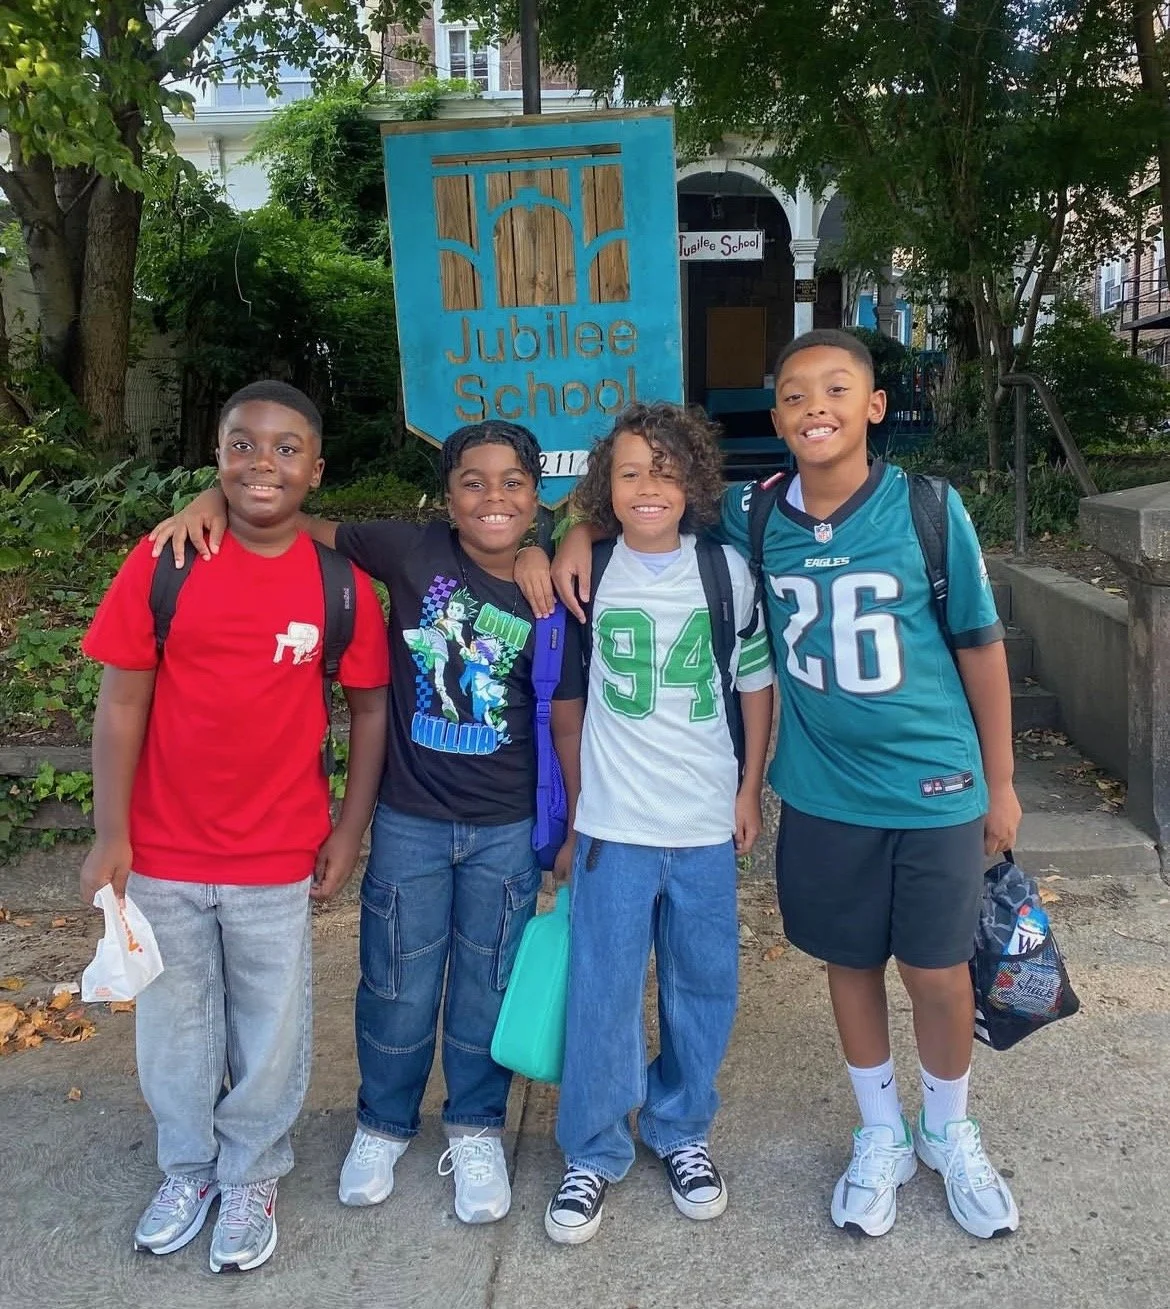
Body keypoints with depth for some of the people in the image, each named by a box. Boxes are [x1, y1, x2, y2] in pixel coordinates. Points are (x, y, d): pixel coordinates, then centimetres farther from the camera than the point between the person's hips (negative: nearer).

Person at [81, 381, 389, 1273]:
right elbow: (121, 703, -4)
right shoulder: (162, 563, -8)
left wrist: (349, 833, -1)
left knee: (272, 1033, 14)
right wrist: (110, 837, -5)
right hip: (163, 854, 1)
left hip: (280, 859, 0)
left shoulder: (341, 583, -7)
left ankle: (251, 1178, 39)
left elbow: (370, 711, 1)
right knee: (175, 1026, 18)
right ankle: (188, 1169, 43)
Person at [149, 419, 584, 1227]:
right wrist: (218, 498, -21)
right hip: (409, 821, 0)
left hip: (508, 831, 1)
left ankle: (476, 1128, 38)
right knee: (398, 986, 15)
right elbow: (299, 526, -4)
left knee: (487, 987, 15)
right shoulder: (414, 552, -10)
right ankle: (384, 1122, 40)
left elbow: (565, 718, 0)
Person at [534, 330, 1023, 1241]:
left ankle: (951, 1134, 39)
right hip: (822, 793, 2)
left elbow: (980, 645, -3)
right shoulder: (752, 516, -7)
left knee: (938, 970, 10)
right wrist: (580, 531, -9)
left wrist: (1000, 782, 2)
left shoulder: (929, 509, -12)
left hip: (936, 788, -1)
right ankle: (882, 1135, 40)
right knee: (850, 963, 15)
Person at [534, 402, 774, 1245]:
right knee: (602, 994, 4)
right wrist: (578, 800, 5)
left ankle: (682, 1133, 34)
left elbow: (756, 681, 8)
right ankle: (593, 1154, 23)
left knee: (703, 987, 12)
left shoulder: (728, 571, 0)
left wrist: (750, 789, 6)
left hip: (708, 824, 2)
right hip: (614, 825, -1)